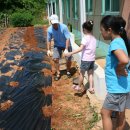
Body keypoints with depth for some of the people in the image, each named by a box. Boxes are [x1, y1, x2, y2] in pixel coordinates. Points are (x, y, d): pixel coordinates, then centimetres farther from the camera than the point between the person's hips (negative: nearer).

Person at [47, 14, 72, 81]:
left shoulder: (64, 27, -30)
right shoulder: (49, 29, -19)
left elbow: (68, 38, -27)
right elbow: (49, 40, -4)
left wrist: (66, 49, -29)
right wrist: (49, 50, -5)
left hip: (66, 45, -2)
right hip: (57, 45, 2)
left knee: (68, 60, -2)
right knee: (55, 59, -7)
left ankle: (68, 71, 27)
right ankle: (58, 73, 12)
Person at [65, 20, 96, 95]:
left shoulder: (85, 38, -16)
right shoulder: (94, 38, 6)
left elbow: (80, 49, -24)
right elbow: (92, 48, 10)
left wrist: (71, 53, -26)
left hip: (86, 59, -6)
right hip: (92, 59, 6)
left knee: (82, 73, 11)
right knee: (90, 74, 13)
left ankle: (79, 86, 27)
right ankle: (91, 88, 11)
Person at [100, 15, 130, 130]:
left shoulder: (115, 43, -22)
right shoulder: (120, 41, 8)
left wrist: (119, 69, -21)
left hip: (117, 87, -9)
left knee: (105, 113, 6)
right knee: (120, 113, 19)